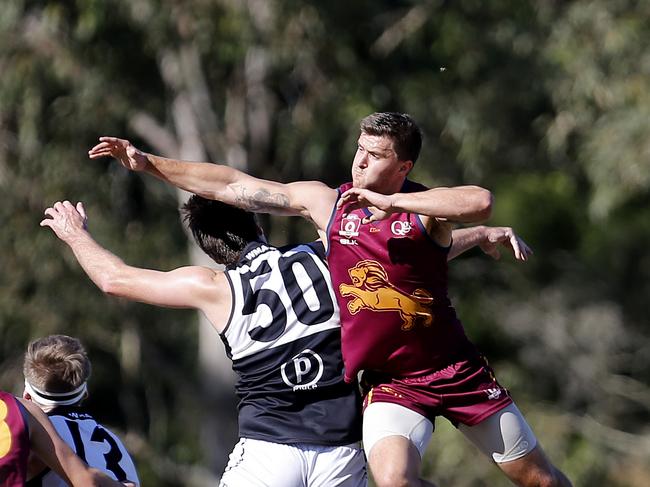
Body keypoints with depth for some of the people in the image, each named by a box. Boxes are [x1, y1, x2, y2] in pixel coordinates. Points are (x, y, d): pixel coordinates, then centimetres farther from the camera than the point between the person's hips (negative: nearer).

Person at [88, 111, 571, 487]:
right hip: (390, 384, 1)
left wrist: (387, 202, -31)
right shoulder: (326, 201, 0)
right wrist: (149, 163, 5)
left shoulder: (424, 206, -10)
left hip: (457, 371, -1)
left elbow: (480, 202, -33)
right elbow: (233, 185, 5)